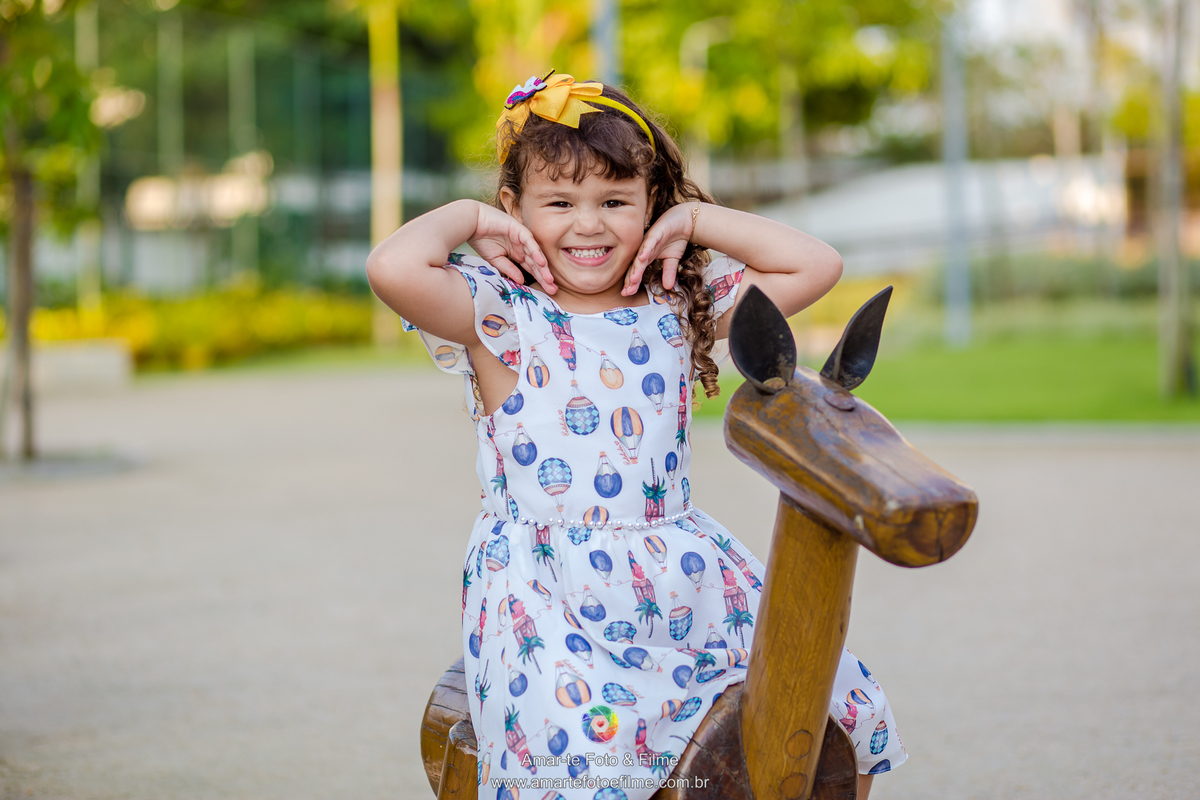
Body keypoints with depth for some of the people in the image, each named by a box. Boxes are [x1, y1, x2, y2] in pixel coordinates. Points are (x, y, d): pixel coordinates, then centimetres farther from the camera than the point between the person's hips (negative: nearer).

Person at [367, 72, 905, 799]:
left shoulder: (676, 307, 10)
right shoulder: (499, 315, -3)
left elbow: (817, 266, 7)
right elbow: (393, 269, -22)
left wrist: (694, 219, 6)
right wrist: (468, 218, -4)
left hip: (685, 577, 5)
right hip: (548, 593, -4)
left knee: (835, 703, -4)